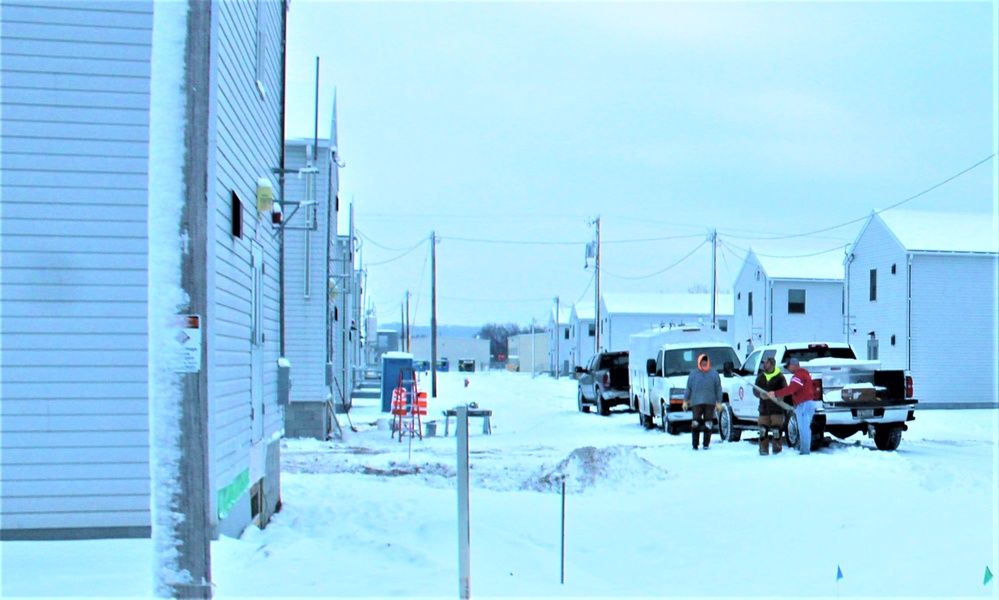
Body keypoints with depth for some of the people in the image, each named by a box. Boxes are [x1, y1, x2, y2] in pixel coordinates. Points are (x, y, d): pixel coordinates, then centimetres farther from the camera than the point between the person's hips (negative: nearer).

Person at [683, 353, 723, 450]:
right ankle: (695, 444, -1)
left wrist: (719, 402, 4)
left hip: (710, 403, 1)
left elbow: (718, 389, 9)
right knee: (695, 424, -7)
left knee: (708, 425, 1)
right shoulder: (693, 374, 9)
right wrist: (685, 401, 8)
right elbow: (688, 388, 11)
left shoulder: (714, 374, 9)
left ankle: (706, 444, 9)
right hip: (696, 402, 0)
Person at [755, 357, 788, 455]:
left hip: (776, 407, -4)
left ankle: (777, 449, 7)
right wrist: (760, 394, -12)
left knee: (776, 429, -4)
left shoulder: (779, 377, 0)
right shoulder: (760, 377, 14)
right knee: (763, 429, 1)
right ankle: (763, 449, 8)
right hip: (764, 406, 4)